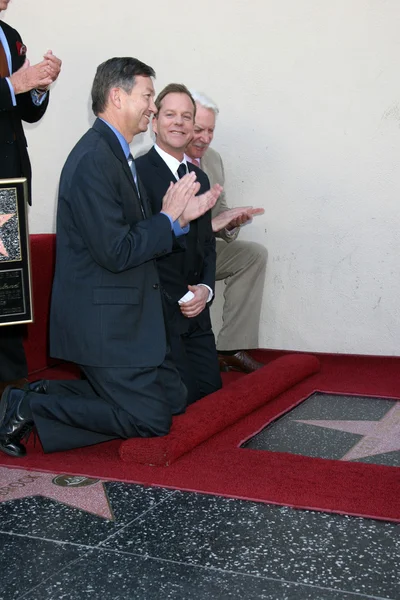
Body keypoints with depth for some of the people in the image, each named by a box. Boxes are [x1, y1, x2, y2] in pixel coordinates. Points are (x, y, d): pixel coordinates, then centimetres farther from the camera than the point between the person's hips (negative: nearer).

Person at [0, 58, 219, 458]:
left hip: (129, 315, 10)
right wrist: (169, 217, -11)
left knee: (173, 398, 12)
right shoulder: (93, 159, -20)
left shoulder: (116, 154, 13)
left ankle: (47, 395, 12)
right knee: (151, 419, -5)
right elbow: (116, 253, -24)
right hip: (102, 321, -10)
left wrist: (181, 215, 4)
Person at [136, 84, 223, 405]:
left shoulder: (200, 178, 15)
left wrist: (206, 288, 0)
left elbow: (207, 244, 15)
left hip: (195, 308, 7)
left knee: (212, 386, 9)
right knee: (182, 396, -5)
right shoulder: (136, 173, -10)